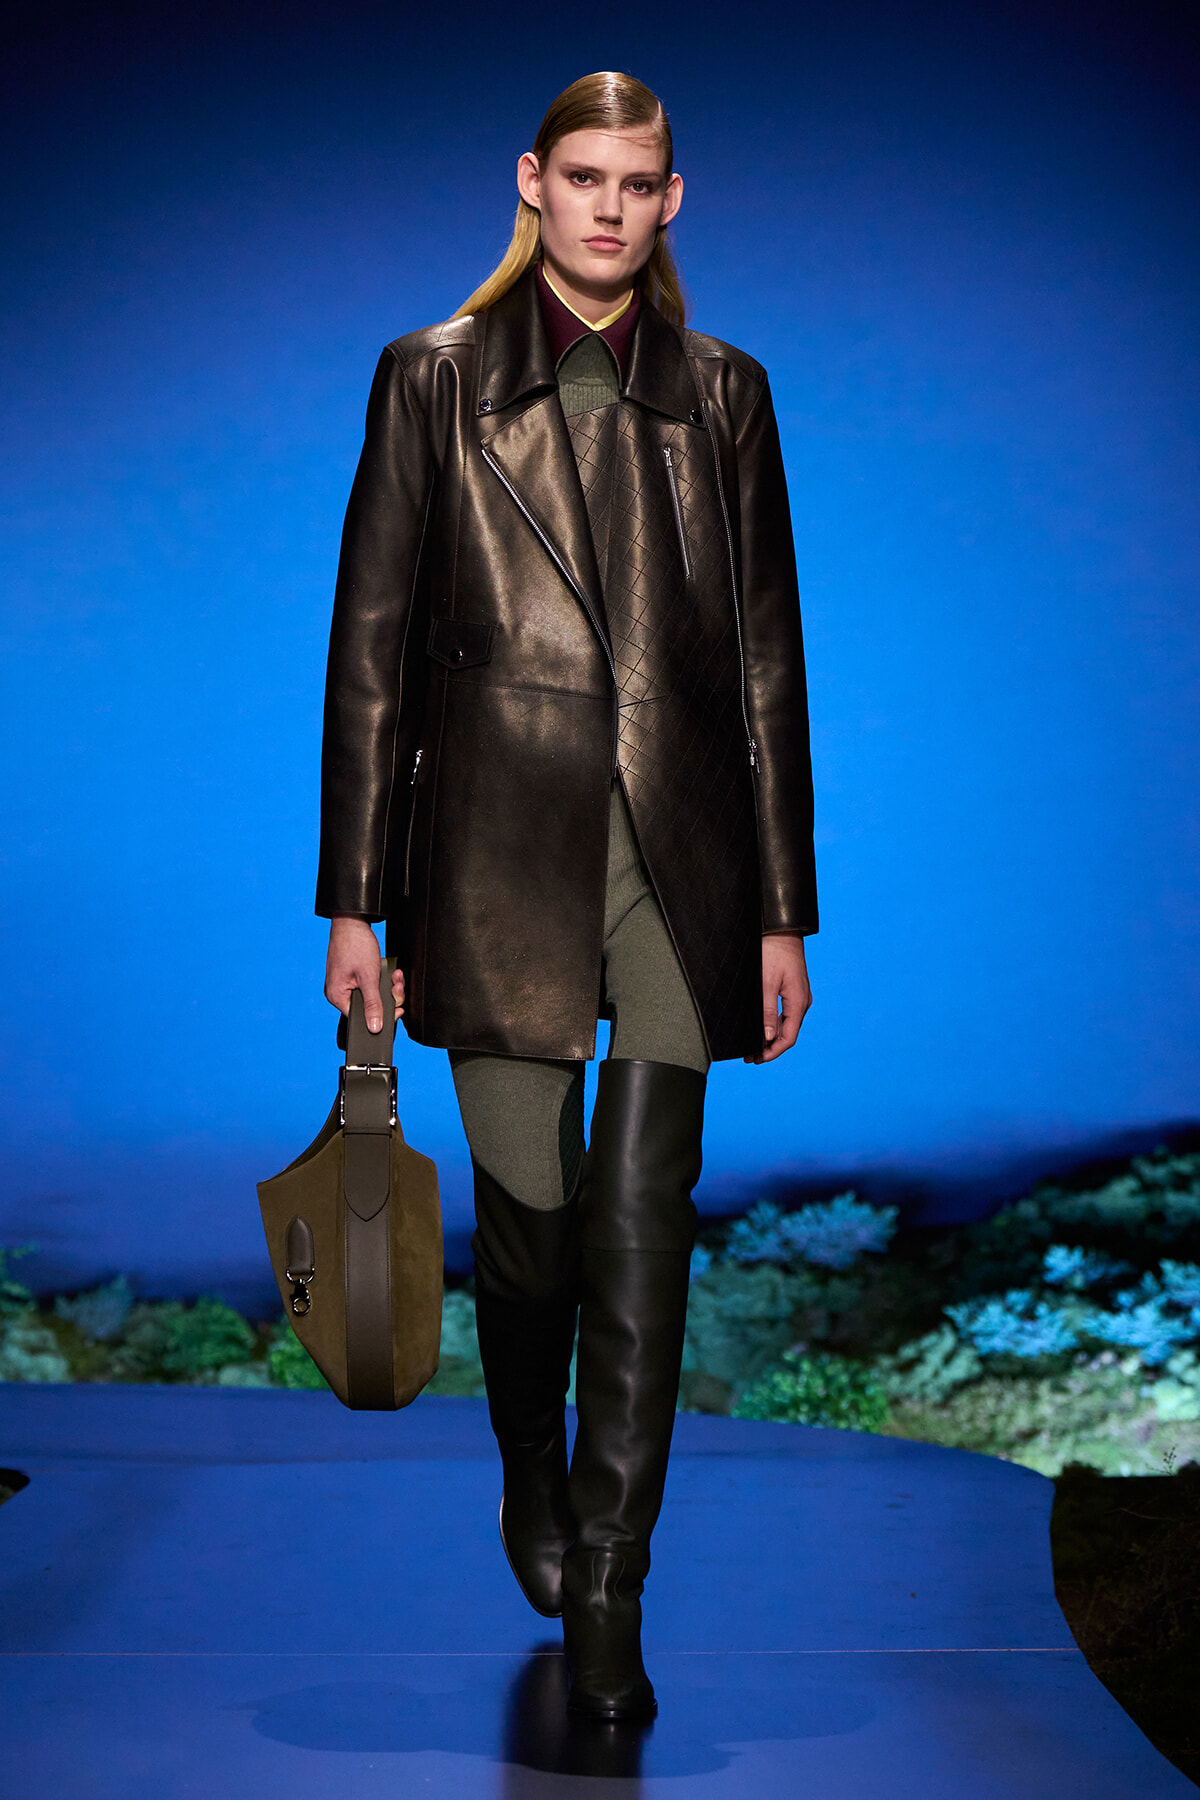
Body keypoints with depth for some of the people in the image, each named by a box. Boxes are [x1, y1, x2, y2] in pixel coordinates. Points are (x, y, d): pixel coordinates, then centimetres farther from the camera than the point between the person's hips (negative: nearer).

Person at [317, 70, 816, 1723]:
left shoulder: (722, 394, 9)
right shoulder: (435, 378, 4)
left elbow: (768, 658, 9)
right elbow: (372, 649, 3)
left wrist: (784, 909, 6)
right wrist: (356, 901, -1)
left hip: (679, 856, 1)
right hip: (500, 851, -1)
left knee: (643, 1225, -3)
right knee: (529, 1210, 5)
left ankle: (605, 1596, 7)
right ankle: (532, 1489, 34)